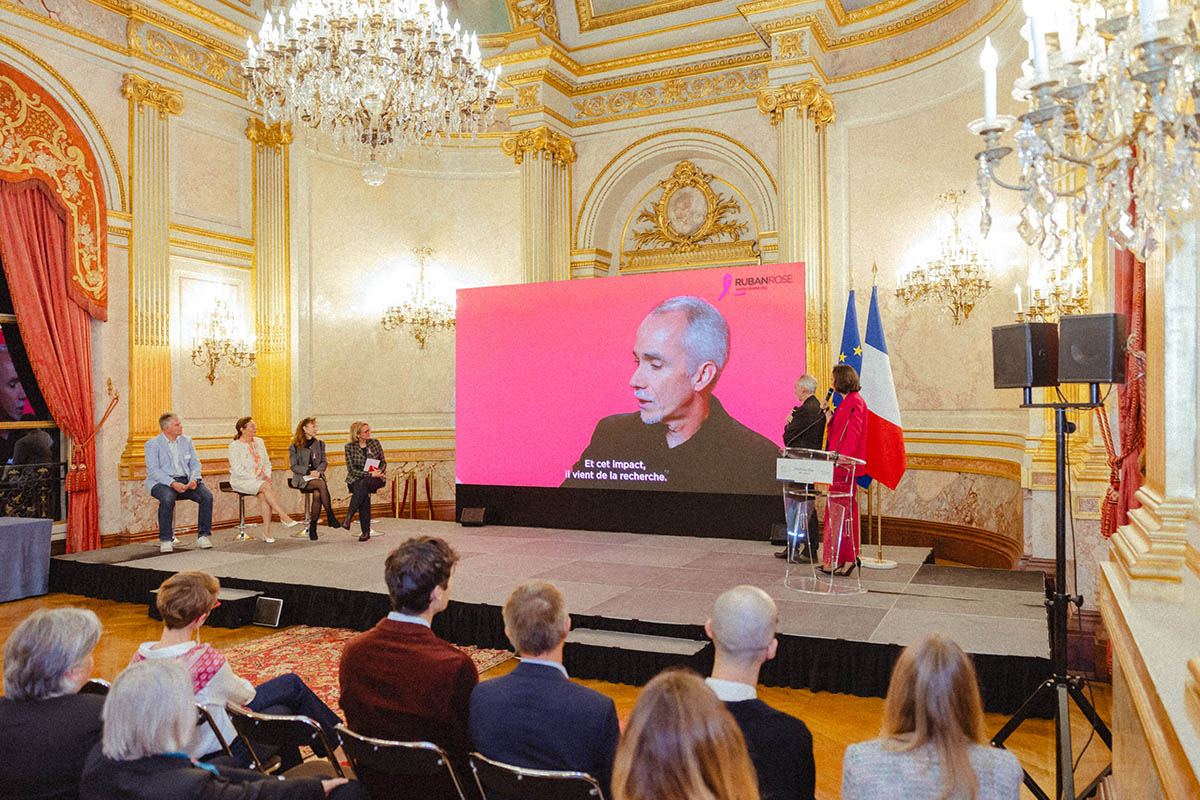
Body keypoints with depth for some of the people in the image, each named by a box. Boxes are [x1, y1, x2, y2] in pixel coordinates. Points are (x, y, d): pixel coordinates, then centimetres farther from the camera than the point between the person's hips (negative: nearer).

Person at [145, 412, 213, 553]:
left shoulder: (187, 441, 15)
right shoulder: (152, 445, 1)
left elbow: (195, 463, 11)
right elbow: (153, 470, -10)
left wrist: (194, 479, -11)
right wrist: (172, 483, -24)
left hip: (186, 480, 4)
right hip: (162, 482, -4)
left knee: (207, 495, -23)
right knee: (167, 498, -37)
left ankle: (203, 535, -13)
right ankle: (165, 540, -23)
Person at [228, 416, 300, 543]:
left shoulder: (259, 442, 13)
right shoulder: (235, 446, -5)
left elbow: (267, 463, 18)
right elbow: (238, 470, -13)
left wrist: (267, 476, -3)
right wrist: (258, 479, -18)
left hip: (259, 480, 4)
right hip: (241, 481, -4)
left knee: (263, 495, -30)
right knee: (266, 487, -31)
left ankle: (266, 532, -32)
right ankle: (285, 518, -31)